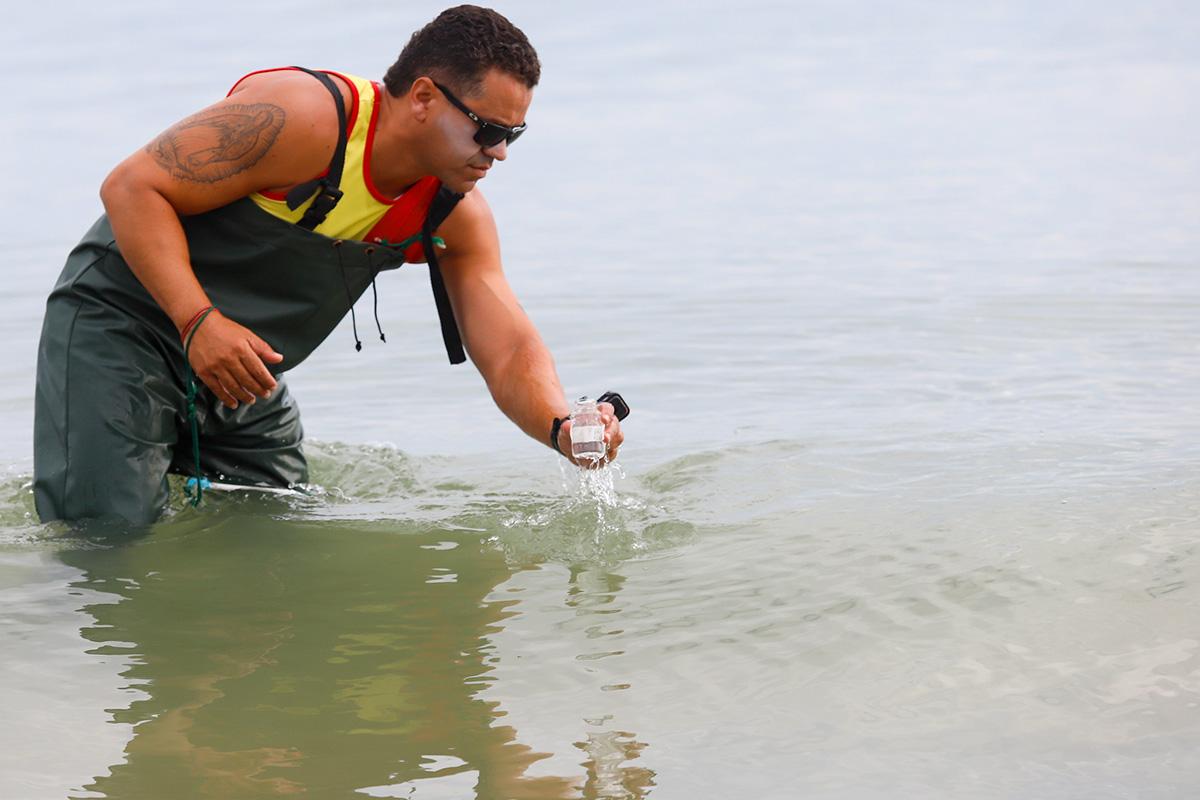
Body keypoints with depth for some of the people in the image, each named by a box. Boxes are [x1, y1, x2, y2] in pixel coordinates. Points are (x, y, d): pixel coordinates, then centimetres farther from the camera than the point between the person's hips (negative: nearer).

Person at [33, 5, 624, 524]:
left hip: (239, 373, 7)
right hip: (119, 326, -7)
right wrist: (198, 321, -36)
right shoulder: (304, 117, -27)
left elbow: (509, 351, -9)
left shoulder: (458, 217, -4)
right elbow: (133, 187, -25)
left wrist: (561, 428, -31)